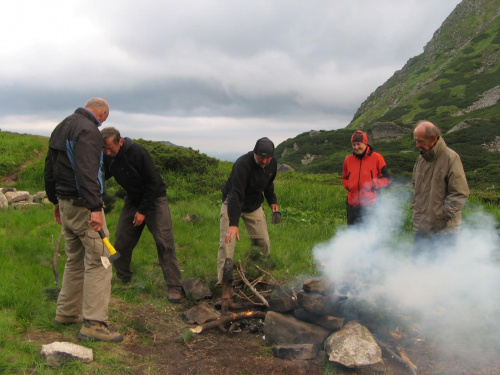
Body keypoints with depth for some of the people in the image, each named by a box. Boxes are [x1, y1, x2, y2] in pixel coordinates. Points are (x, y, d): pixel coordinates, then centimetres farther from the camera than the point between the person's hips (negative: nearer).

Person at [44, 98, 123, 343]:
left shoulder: (61, 128, 18)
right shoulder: (88, 130, -14)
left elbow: (49, 168, 22)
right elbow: (87, 172, -26)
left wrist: (56, 200, 27)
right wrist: (95, 208, -29)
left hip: (65, 202, 10)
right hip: (82, 205, -10)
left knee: (75, 260, 19)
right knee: (98, 261, -7)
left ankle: (66, 312, 28)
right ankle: (94, 324, -7)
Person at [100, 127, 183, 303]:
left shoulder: (138, 153, -25)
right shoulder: (107, 157, -6)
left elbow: (153, 183, -22)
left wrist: (143, 211, -20)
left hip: (154, 198, -6)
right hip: (133, 199, 6)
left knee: (164, 242, -12)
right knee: (121, 241, 4)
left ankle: (174, 287, -8)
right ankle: (123, 279, 25)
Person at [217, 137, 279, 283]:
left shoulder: (272, 164, -10)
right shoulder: (242, 164, -32)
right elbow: (236, 194, -39)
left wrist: (272, 201, 1)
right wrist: (233, 224, -45)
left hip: (254, 205, 6)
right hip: (232, 204, -5)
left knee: (264, 243, 3)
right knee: (227, 243, -14)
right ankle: (223, 281, -7)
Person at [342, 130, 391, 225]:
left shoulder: (376, 158, -3)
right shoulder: (348, 159, 7)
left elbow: (386, 179, 1)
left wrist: (373, 184, -14)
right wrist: (348, 186, 3)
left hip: (370, 206, -4)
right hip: (352, 205, 4)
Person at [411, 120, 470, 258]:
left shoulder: (450, 158, -13)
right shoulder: (421, 158, 8)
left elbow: (460, 194, -15)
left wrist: (443, 214, -14)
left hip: (444, 227, -6)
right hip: (422, 225, 6)